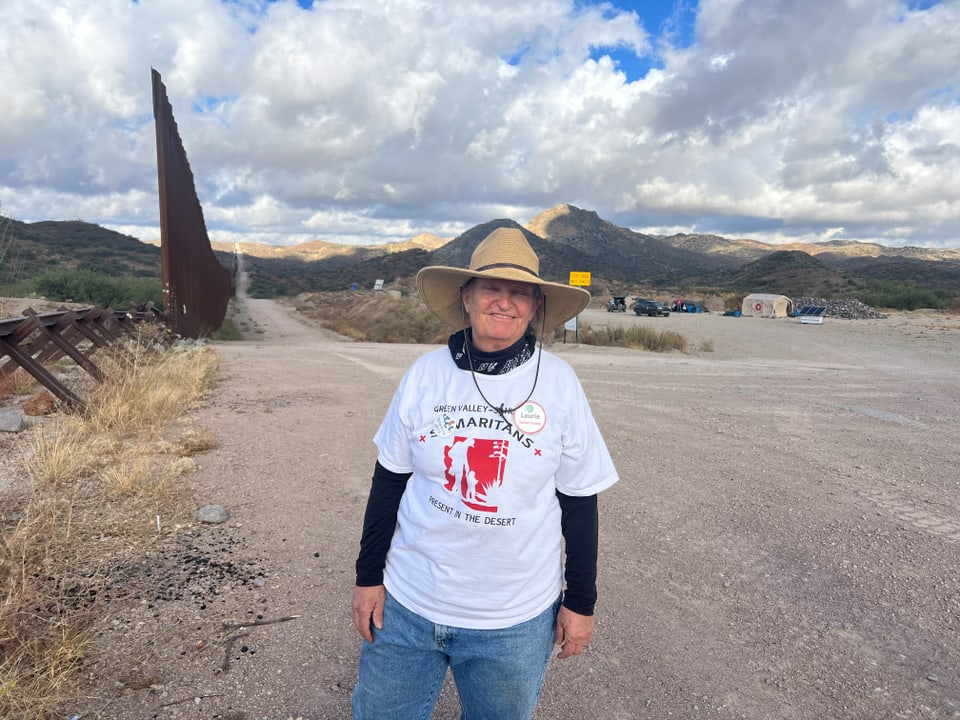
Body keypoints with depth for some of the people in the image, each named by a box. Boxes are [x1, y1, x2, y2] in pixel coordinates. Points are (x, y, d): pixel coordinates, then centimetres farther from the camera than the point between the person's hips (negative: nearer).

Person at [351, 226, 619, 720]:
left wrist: (581, 601, 1)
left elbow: (578, 499, -4)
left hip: (515, 620, -1)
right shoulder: (426, 373, -8)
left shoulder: (559, 383, -11)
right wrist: (368, 574, 3)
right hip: (407, 603, 2)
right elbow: (389, 480, 1)